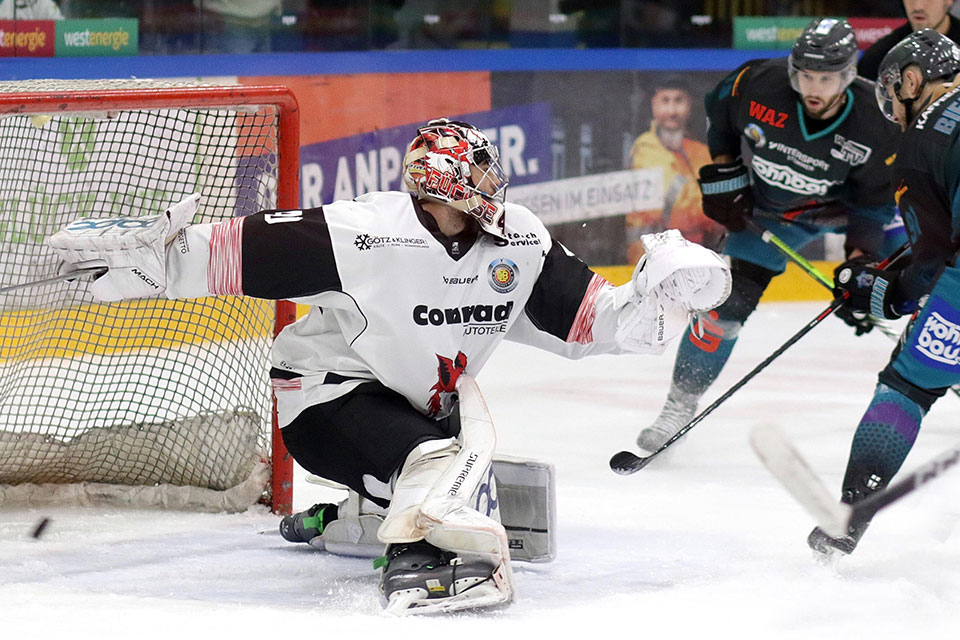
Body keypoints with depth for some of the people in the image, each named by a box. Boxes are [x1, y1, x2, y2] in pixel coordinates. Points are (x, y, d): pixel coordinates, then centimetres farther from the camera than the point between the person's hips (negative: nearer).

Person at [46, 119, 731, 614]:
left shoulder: (520, 243, -7)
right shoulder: (365, 233, -26)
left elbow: (589, 316, -2)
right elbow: (243, 252, -25)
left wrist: (659, 293, -16)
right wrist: (161, 254, -33)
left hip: (427, 400, 8)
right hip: (329, 394, -8)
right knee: (436, 460, -31)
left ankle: (338, 523, 24)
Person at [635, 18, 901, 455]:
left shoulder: (875, 123, -29)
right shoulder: (761, 84, -28)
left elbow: (874, 202, -17)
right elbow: (719, 111, -4)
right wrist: (723, 176, -4)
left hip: (848, 202, 0)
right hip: (772, 207, 0)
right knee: (728, 300, -9)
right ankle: (681, 403, 5)